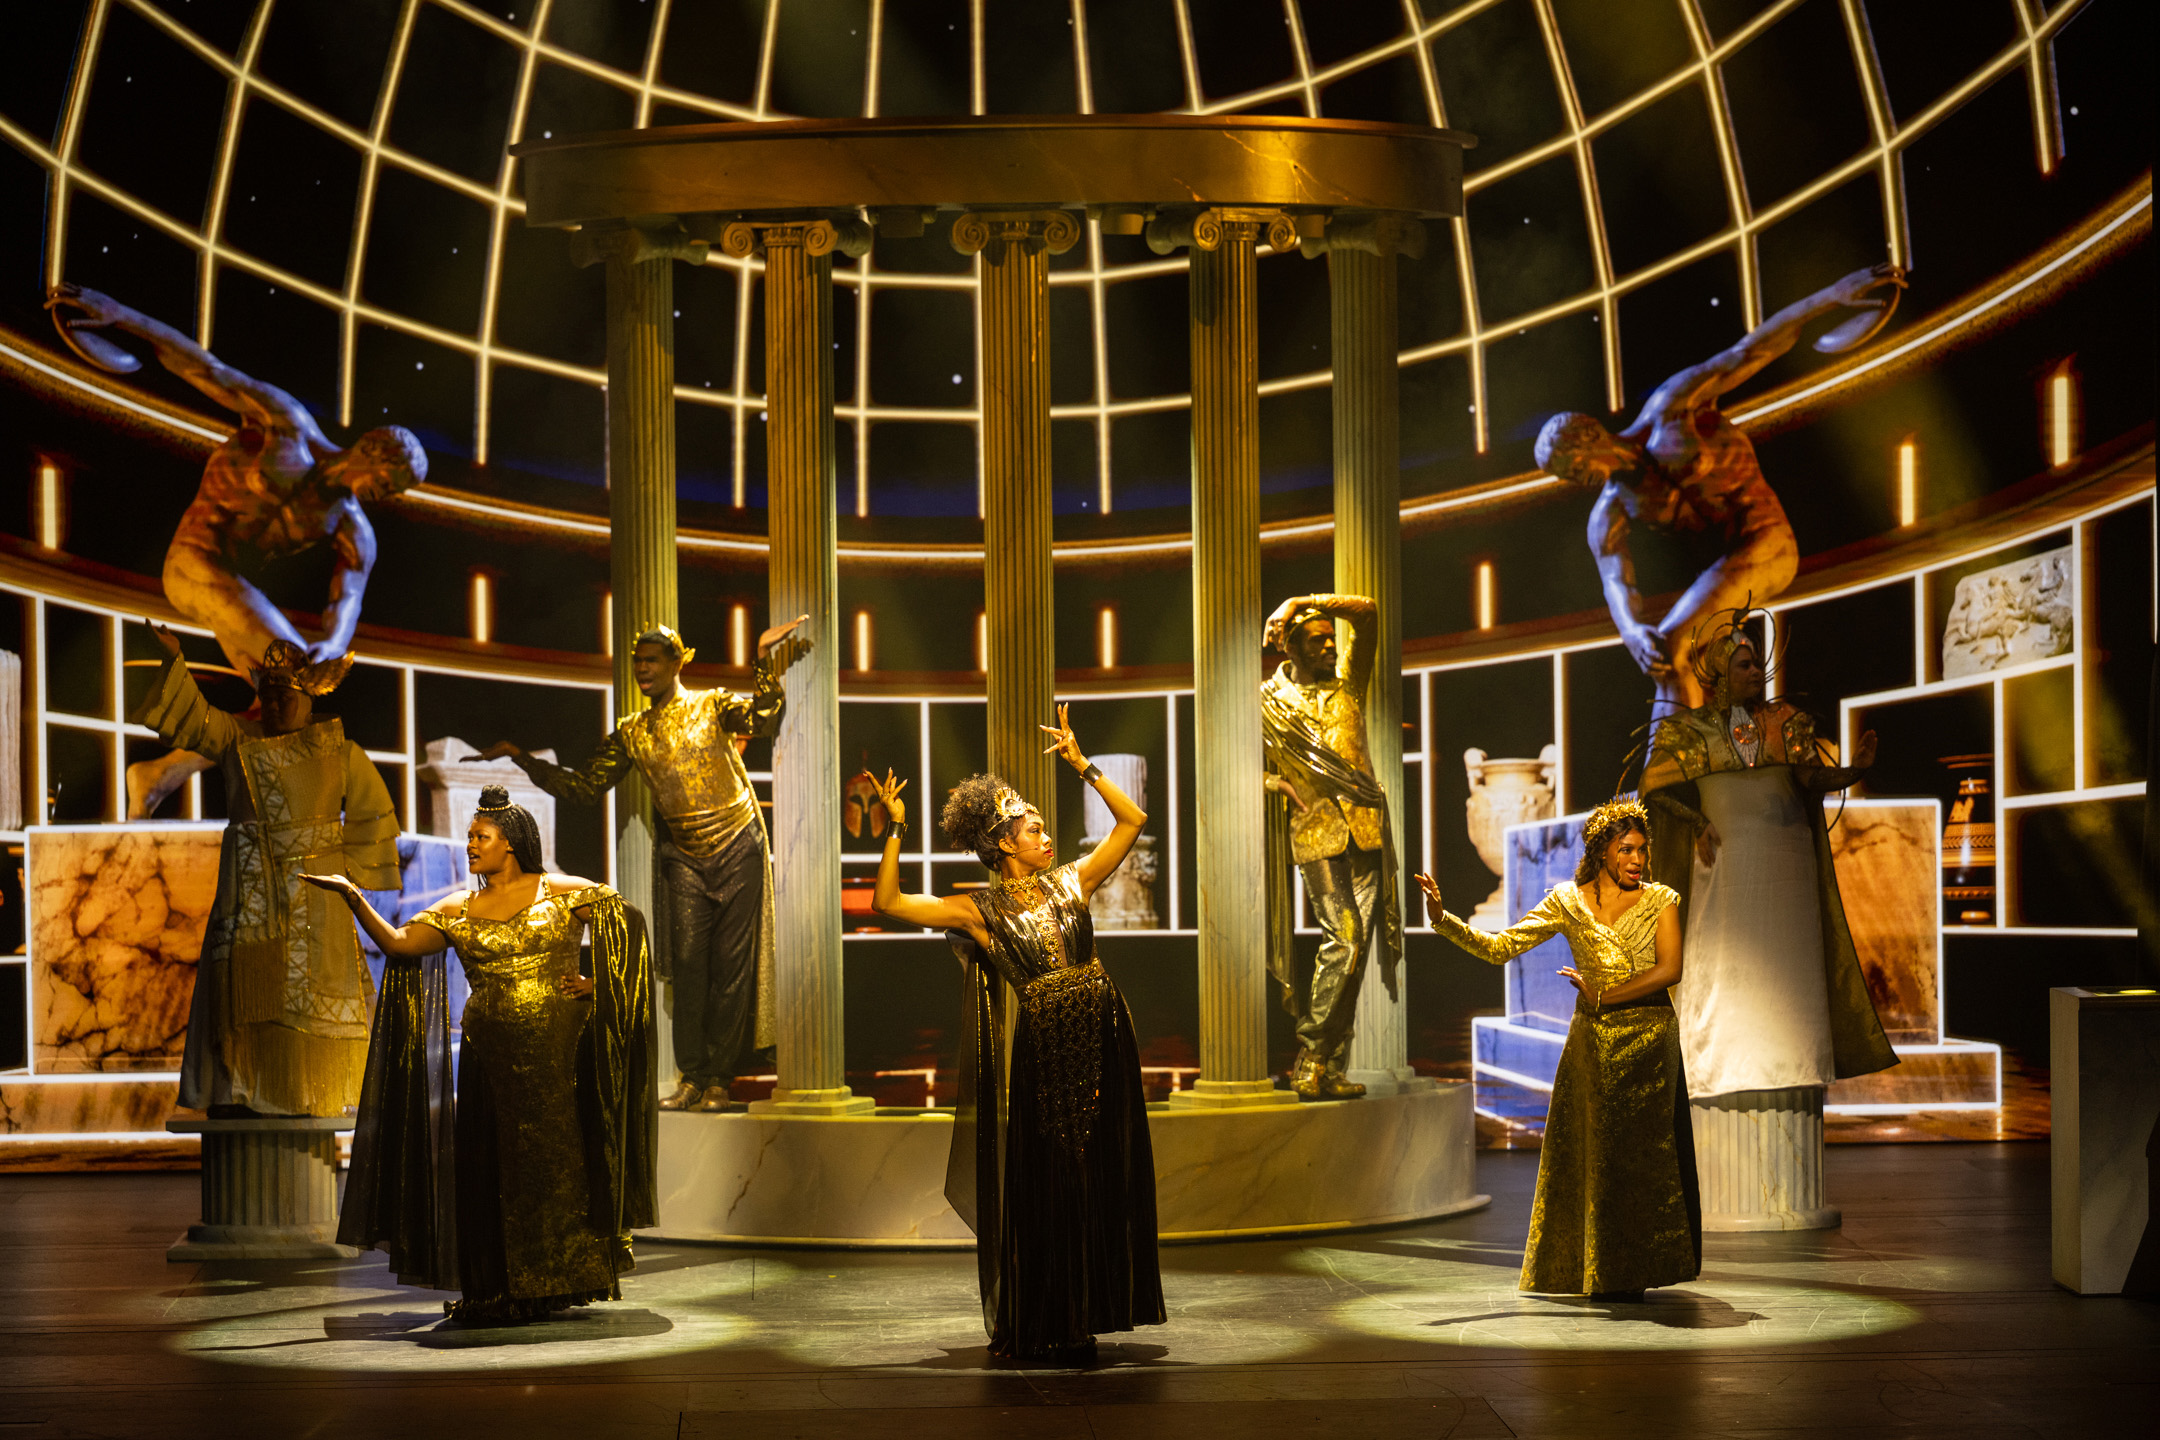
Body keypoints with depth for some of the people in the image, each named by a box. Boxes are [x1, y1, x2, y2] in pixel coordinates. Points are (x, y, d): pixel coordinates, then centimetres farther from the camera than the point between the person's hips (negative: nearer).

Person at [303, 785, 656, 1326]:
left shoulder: (562, 892, 1)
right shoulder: (456, 911, 10)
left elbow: (628, 921, 0)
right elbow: (399, 944, 1)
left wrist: (600, 982, -7)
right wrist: (353, 897, -8)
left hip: (557, 1049, -3)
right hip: (488, 1053, 3)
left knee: (554, 1158, -2)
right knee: (486, 1165, 1)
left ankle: (553, 1285, 7)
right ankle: (495, 1293, 9)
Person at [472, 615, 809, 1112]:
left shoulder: (712, 706, -3)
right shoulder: (632, 733, 8)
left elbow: (762, 720, -22)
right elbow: (582, 786, 9)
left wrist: (767, 660, -34)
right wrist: (521, 759, 3)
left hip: (739, 850, -3)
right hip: (685, 859, 3)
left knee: (732, 966, -2)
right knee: (688, 964, -6)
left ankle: (718, 1080, 2)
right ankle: (691, 1078, -2)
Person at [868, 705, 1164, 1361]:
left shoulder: (1070, 882, 9)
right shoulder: (978, 911, -1)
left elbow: (1132, 820, 12)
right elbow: (888, 902, -6)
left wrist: (1081, 766, 7)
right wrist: (896, 831, -10)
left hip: (1101, 1047, 4)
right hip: (1040, 1055, -4)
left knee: (1100, 1182, 6)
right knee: (1041, 1190, 1)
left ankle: (1079, 1320, 16)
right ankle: (1034, 1327, 13)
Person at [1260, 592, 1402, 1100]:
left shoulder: (1347, 684, 15)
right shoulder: (1269, 700, 8)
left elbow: (1368, 614, 8)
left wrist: (1303, 603, 2)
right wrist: (1276, 783, -3)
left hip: (1366, 829, 4)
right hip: (1316, 831, -4)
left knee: (1358, 942, 0)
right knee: (1343, 937, -17)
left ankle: (1328, 1067, 4)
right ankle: (1311, 1063, -12)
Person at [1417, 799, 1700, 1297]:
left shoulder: (1659, 901, 2)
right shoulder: (1568, 902, 4)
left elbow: (1669, 969, -9)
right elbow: (1498, 947, 0)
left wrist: (1603, 995, -12)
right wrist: (1444, 919, -12)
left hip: (1649, 1040, -1)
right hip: (1592, 1042, 1)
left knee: (1641, 1155, -1)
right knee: (1588, 1153, 1)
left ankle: (1631, 1272, 8)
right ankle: (1591, 1269, 10)